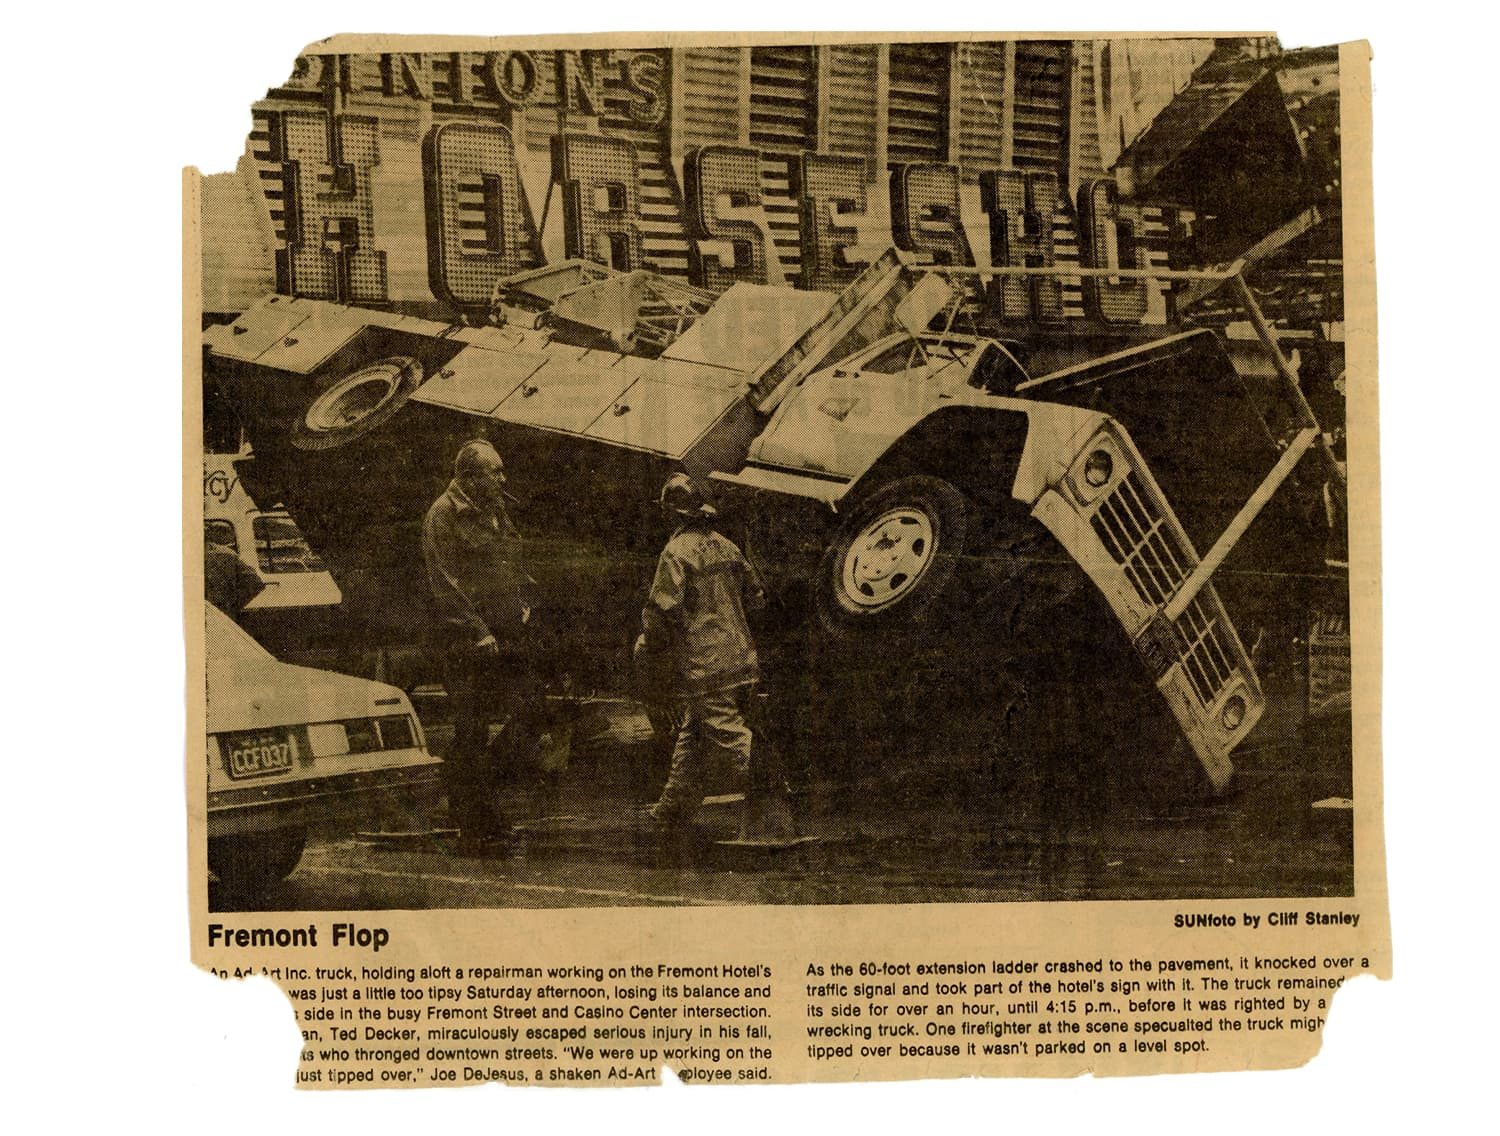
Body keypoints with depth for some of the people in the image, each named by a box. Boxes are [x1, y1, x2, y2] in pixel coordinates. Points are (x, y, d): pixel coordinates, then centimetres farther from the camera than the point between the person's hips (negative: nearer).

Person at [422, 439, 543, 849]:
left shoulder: (496, 511, 17)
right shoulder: (442, 517, -8)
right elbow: (445, 585, -13)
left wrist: (523, 602, 13)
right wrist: (478, 631, -16)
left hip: (510, 636, 7)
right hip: (468, 645, -7)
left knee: (527, 709, 2)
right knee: (470, 734, -1)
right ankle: (474, 824, 10)